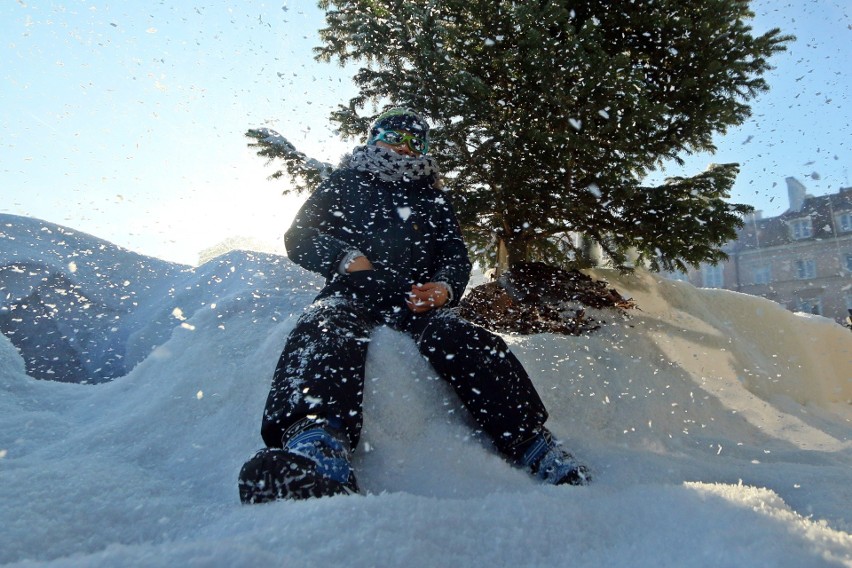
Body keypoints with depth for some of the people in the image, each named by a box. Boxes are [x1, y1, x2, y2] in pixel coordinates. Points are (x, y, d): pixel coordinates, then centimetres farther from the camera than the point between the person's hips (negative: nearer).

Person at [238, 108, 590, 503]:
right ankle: (318, 450, -62)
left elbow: (456, 256, 19)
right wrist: (345, 257, -7)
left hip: (417, 300, 2)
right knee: (328, 329, -38)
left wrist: (445, 286, -7)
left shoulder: (433, 199, 29)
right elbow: (298, 236, 15)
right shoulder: (345, 183, 25)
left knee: (466, 341, -31)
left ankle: (532, 447, -36)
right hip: (352, 293, -2)